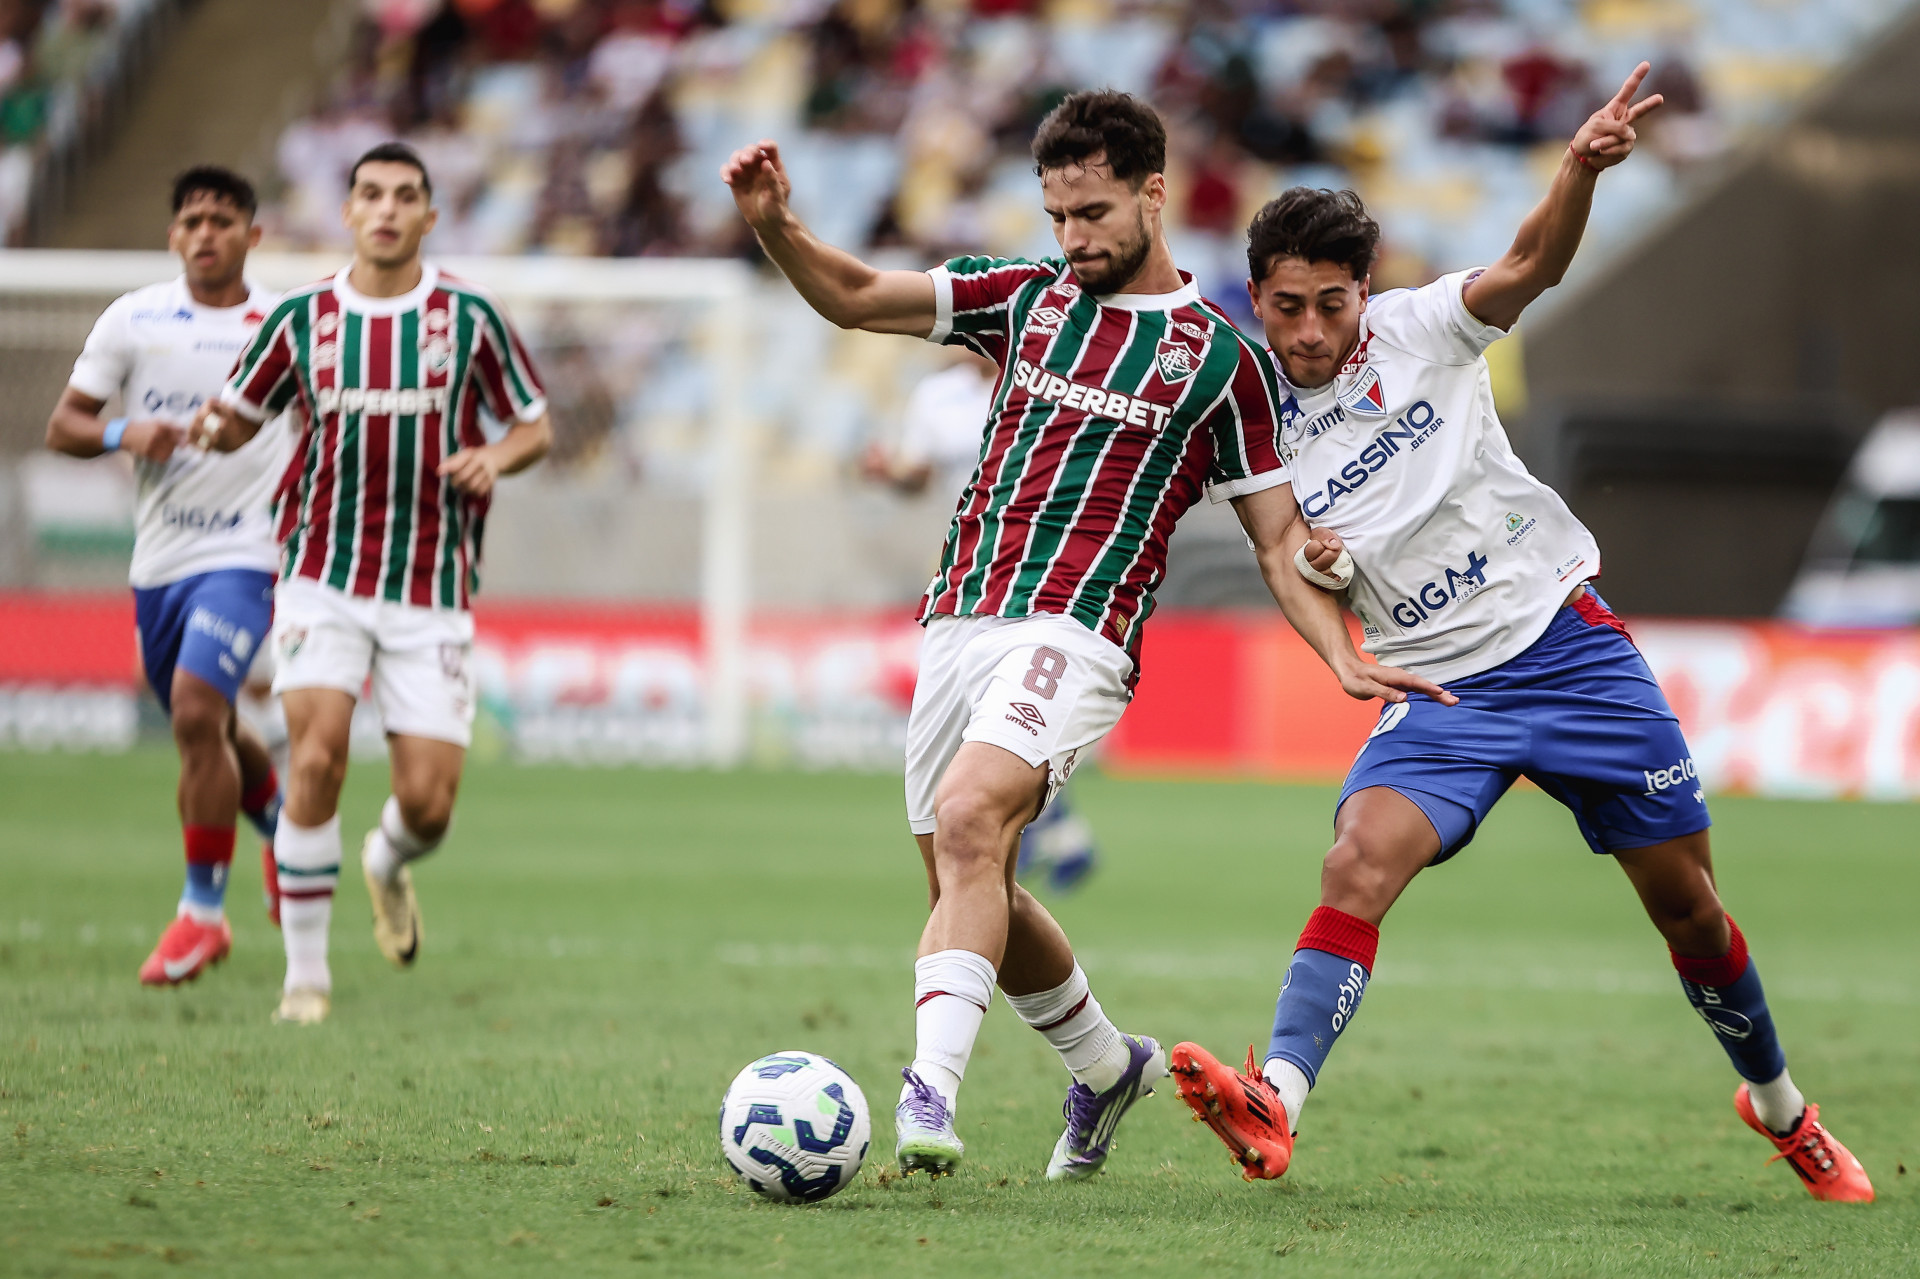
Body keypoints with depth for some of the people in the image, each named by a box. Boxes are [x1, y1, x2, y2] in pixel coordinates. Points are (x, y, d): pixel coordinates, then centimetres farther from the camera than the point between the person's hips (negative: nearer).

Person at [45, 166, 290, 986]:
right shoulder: (133, 320, 2)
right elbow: (61, 427, 3)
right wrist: (123, 436, -16)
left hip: (241, 555, -4)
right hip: (156, 559, 4)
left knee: (196, 711, -21)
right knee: (209, 733, 15)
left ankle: (202, 910, -11)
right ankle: (286, 830, 46)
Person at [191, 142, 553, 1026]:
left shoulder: (468, 316, 1)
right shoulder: (302, 318, 2)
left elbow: (535, 426, 10)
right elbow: (240, 418, 13)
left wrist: (498, 456, -12)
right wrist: (216, 424, -11)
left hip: (432, 594, 0)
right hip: (324, 578, 0)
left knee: (429, 802, -4)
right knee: (317, 759, -19)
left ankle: (388, 865, 35)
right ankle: (305, 971, -7)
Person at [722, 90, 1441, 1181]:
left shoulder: (1222, 357, 5)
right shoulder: (1027, 297, 15)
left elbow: (1281, 533, 9)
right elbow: (854, 297, 11)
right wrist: (776, 226, -8)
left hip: (1075, 633, -6)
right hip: (960, 625, 6)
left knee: (968, 821, -29)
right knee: (971, 887, 10)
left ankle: (930, 1092, -37)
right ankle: (1108, 1064, 35)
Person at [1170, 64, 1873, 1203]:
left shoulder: (1420, 330, -3)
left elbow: (1532, 267, -21)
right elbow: (1316, 595, 11)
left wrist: (1581, 172, -41)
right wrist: (1315, 573, -14)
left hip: (1566, 637, -1)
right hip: (1443, 690, 1)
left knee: (1685, 899, 6)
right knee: (1360, 860, -26)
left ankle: (1780, 1107, 28)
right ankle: (1275, 1104, -37)